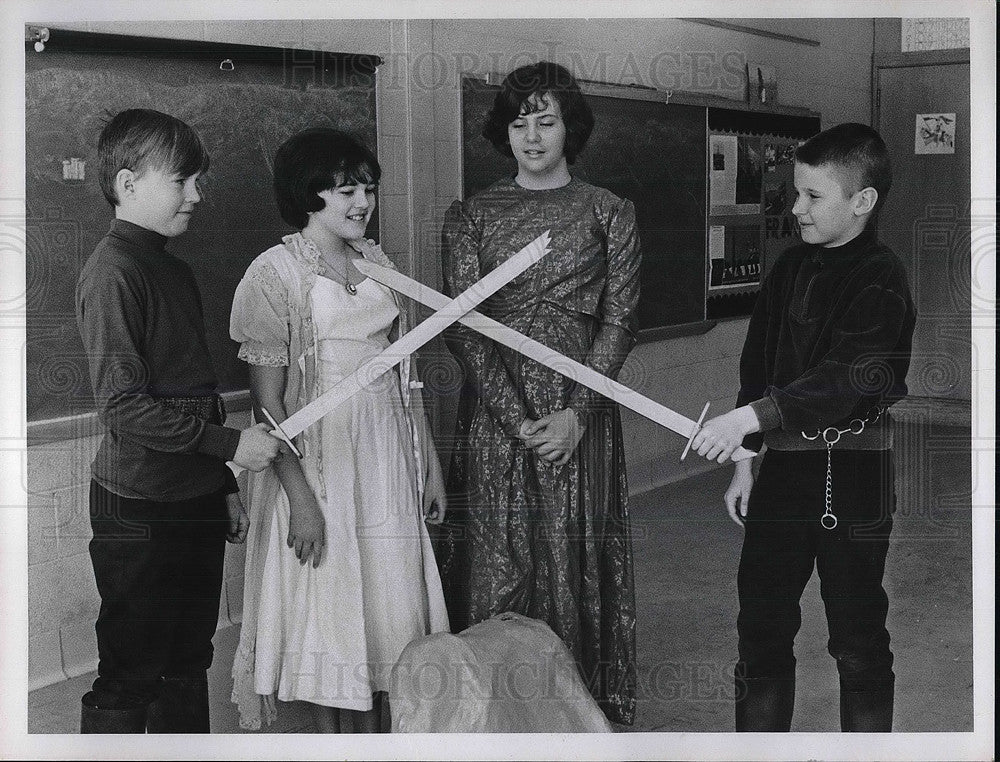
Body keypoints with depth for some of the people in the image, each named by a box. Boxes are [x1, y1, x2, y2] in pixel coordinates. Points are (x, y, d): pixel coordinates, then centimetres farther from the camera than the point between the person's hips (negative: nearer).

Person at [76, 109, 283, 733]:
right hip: (140, 512, -9)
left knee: (188, 665, 17)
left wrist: (226, 487, 19)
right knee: (129, 680, 1)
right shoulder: (113, 272, -15)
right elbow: (125, 407, -21)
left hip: (197, 504, 9)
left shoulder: (176, 271, 13)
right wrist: (231, 444, -18)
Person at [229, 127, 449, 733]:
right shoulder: (275, 273, -11)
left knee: (391, 601, 11)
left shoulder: (378, 263, 7)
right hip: (319, 458, -6)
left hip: (387, 454, 6)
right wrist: (300, 496, -18)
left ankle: (377, 735, 26)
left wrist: (429, 460, 13)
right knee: (329, 607, 5)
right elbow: (269, 400, -14)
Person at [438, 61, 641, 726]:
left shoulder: (609, 213, 6)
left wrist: (578, 413, -13)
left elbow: (618, 321, 0)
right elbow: (463, 324, -2)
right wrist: (518, 417, -13)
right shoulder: (470, 216, 6)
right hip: (494, 410, 1)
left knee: (575, 557, 3)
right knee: (495, 556, 2)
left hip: (580, 407, 0)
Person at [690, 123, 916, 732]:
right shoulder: (792, 269, 8)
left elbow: (855, 375, -27)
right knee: (761, 624, 13)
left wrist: (751, 416, -34)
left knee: (857, 640, 5)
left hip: (852, 480, -6)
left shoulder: (881, 280, -13)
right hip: (785, 468, 7)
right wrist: (745, 459, 10)